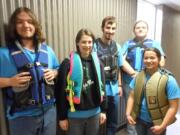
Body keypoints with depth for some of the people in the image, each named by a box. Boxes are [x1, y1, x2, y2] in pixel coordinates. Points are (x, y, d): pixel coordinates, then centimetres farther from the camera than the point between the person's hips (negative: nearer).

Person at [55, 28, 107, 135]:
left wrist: (103, 110, 5)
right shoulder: (68, 63, -12)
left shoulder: (97, 62, 0)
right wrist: (62, 117, -7)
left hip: (94, 113, 4)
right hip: (74, 115, -3)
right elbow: (61, 91, -10)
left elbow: (101, 87, 4)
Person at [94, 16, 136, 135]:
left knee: (113, 123, 20)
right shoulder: (94, 45, -12)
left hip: (114, 90, 5)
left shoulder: (117, 46, 5)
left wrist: (119, 85, 10)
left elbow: (118, 67, 12)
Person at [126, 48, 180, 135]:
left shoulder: (168, 79, -15)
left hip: (156, 123, -4)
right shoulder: (138, 76, -3)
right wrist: (128, 114, -6)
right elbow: (132, 96, 2)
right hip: (139, 120, 4)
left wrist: (162, 126, -15)